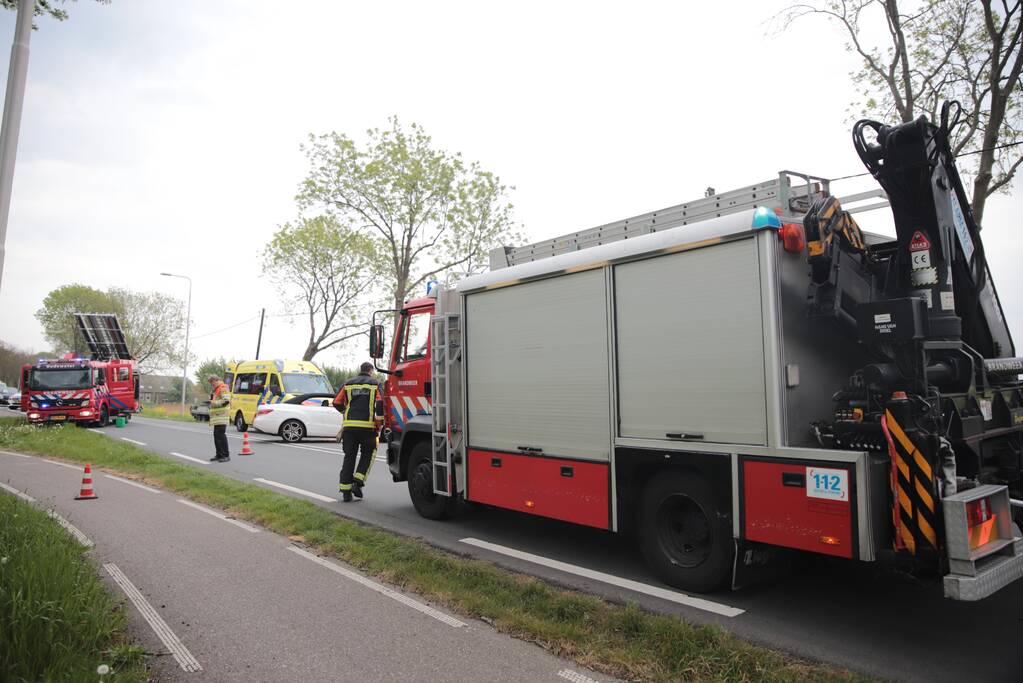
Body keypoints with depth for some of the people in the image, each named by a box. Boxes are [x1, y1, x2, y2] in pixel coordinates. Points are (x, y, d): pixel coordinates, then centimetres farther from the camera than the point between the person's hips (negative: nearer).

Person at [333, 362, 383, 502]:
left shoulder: (348, 384, 11)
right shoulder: (375, 384, 3)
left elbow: (337, 403, 10)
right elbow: (380, 403, -10)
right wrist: (380, 421, 1)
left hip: (349, 426, 3)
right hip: (367, 426, -3)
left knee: (349, 457, 9)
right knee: (368, 453, 17)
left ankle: (345, 490, 9)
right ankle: (358, 481, 2)